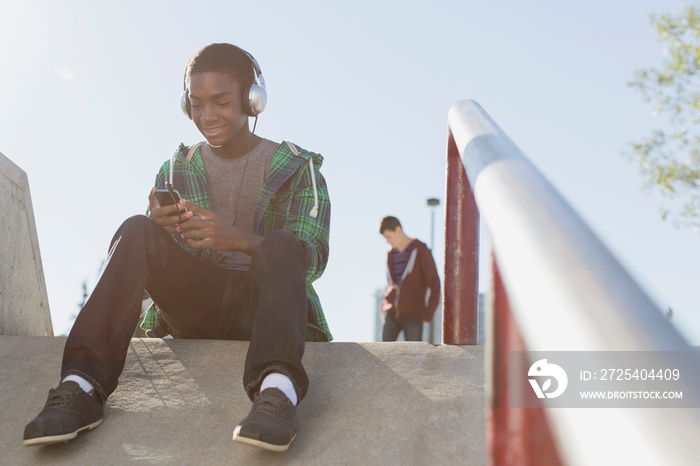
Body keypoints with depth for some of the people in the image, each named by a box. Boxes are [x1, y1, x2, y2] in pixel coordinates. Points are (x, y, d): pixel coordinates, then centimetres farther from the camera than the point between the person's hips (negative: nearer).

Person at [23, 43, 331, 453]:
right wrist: (160, 229, -18)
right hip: (193, 308, 2)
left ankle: (278, 389, -54)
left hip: (260, 305, -2)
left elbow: (313, 257, -10)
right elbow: (147, 264, 9)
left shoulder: (298, 168, 5)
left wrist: (237, 238, -29)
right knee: (137, 231, -23)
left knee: (281, 244, -33)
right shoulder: (176, 170, 14)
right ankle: (83, 386, -35)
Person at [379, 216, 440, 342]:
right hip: (391, 315, 5)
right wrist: (385, 305, 12)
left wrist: (428, 314, -12)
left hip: (413, 316, -5)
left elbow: (434, 283, -9)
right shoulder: (391, 254, 12)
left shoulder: (421, 250, -7)